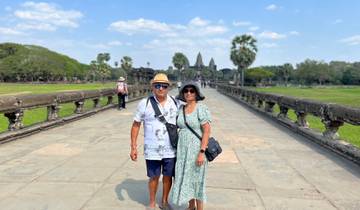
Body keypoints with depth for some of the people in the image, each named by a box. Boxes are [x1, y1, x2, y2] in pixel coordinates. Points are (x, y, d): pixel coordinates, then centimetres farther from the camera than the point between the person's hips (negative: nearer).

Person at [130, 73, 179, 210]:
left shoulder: (175, 103, -3)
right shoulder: (144, 104, -8)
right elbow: (136, 125, -2)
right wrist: (133, 147, -5)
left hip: (170, 150, 2)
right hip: (152, 150, -1)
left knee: (168, 176, 14)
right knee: (154, 177, 12)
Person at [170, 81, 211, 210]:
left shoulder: (201, 108, -14)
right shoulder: (181, 109, 5)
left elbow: (207, 131, -17)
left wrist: (202, 152, -21)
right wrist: (178, 149, 12)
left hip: (197, 150, -6)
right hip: (183, 150, 6)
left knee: (196, 180, 5)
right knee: (186, 179, 15)